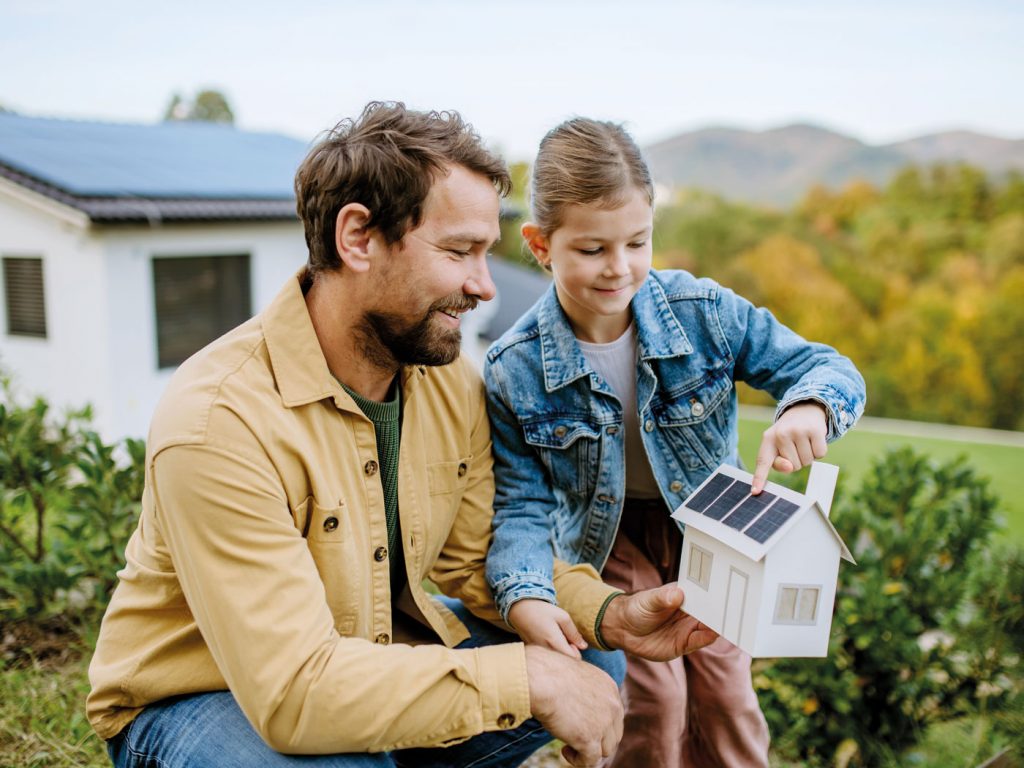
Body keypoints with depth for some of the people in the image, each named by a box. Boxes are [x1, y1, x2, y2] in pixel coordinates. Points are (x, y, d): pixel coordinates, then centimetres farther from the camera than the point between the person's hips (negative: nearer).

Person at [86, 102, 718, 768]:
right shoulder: (218, 420, -32)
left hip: (372, 647, 6)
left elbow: (479, 553, 1)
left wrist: (608, 614, -16)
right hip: (199, 698, -6)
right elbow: (296, 691, -34)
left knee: (591, 667, -4)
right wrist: (525, 677, -32)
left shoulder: (450, 379, -8)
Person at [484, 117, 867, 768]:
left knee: (726, 700, 6)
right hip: (607, 543, -1)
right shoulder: (515, 371, -21)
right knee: (652, 706, -9)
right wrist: (526, 598, -35)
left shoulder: (704, 312, -19)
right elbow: (522, 506, -16)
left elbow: (829, 366, -14)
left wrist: (808, 408, -38)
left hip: (707, 531, 2)